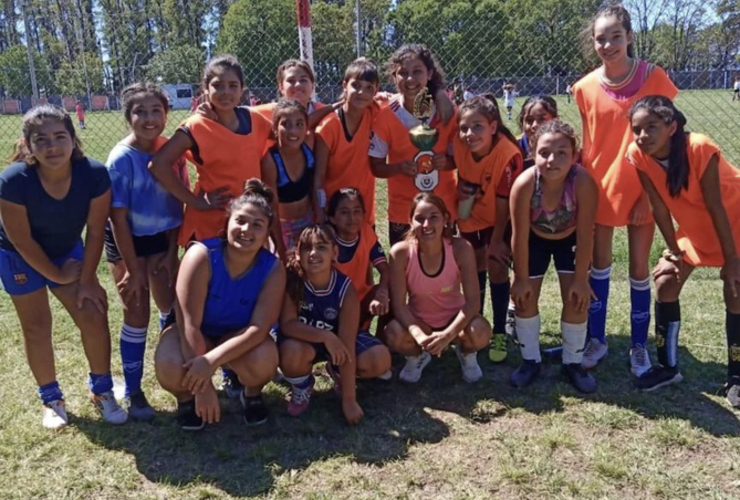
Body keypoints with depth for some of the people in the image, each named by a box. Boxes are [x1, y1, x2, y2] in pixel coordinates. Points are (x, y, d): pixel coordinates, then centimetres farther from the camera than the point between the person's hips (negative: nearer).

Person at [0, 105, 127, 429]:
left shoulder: (94, 174, -29)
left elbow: (95, 230, -16)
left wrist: (87, 279, -10)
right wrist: (57, 275, -12)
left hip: (68, 251, 2)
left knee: (94, 317, -2)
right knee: (37, 328, 5)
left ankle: (101, 390, 18)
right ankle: (51, 399, 25)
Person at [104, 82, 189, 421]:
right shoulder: (122, 159, -20)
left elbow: (177, 205, 1)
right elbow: (118, 217, -18)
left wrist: (171, 251, -1)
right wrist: (132, 269, -17)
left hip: (161, 238, 5)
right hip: (126, 240, -4)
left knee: (172, 307, 11)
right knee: (137, 314, -1)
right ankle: (132, 392, 15)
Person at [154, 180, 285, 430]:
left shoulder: (273, 269, -20)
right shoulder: (201, 255, -27)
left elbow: (259, 328, -26)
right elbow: (189, 324, -28)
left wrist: (212, 360, -40)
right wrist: (203, 387, -31)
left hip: (238, 336, 1)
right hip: (192, 335, -1)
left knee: (263, 361, -32)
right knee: (170, 368, -34)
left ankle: (252, 394, 6)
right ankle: (186, 397, 4)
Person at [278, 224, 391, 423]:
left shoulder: (346, 290, -25)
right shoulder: (291, 280, -25)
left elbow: (348, 346, -26)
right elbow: (287, 325, -27)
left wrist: (349, 400, -25)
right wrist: (325, 336, -43)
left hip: (334, 338, 1)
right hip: (301, 340, -1)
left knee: (380, 361, -22)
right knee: (291, 352, -37)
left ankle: (337, 371, 13)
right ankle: (302, 387, 2)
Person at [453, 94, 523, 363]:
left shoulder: (509, 154, -34)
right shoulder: (459, 145, -24)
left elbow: (503, 202, -24)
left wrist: (497, 240, -16)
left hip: (500, 219, -4)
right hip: (472, 215, 4)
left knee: (496, 269, -4)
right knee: (475, 268, 17)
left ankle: (499, 333, 13)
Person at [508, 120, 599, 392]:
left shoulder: (584, 183, -37)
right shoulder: (524, 184, -35)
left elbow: (585, 235, -27)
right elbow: (520, 236, -25)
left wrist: (581, 279, -20)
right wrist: (521, 278, -16)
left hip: (570, 240, 0)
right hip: (534, 239, 1)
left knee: (577, 299, -4)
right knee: (525, 297, 1)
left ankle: (572, 362, 17)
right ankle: (531, 360, 20)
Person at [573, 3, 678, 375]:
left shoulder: (654, 78, -11)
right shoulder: (585, 88, -4)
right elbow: (589, 141, 5)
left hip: (641, 188, -2)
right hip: (599, 187, 2)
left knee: (639, 267, 7)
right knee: (599, 262, 12)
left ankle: (639, 346, 23)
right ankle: (596, 339, 26)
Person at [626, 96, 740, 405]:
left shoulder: (700, 149, -34)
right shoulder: (638, 156, -22)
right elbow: (659, 207, -13)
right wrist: (674, 252, -7)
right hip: (695, 226, 5)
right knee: (665, 282, -2)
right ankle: (668, 366, 11)